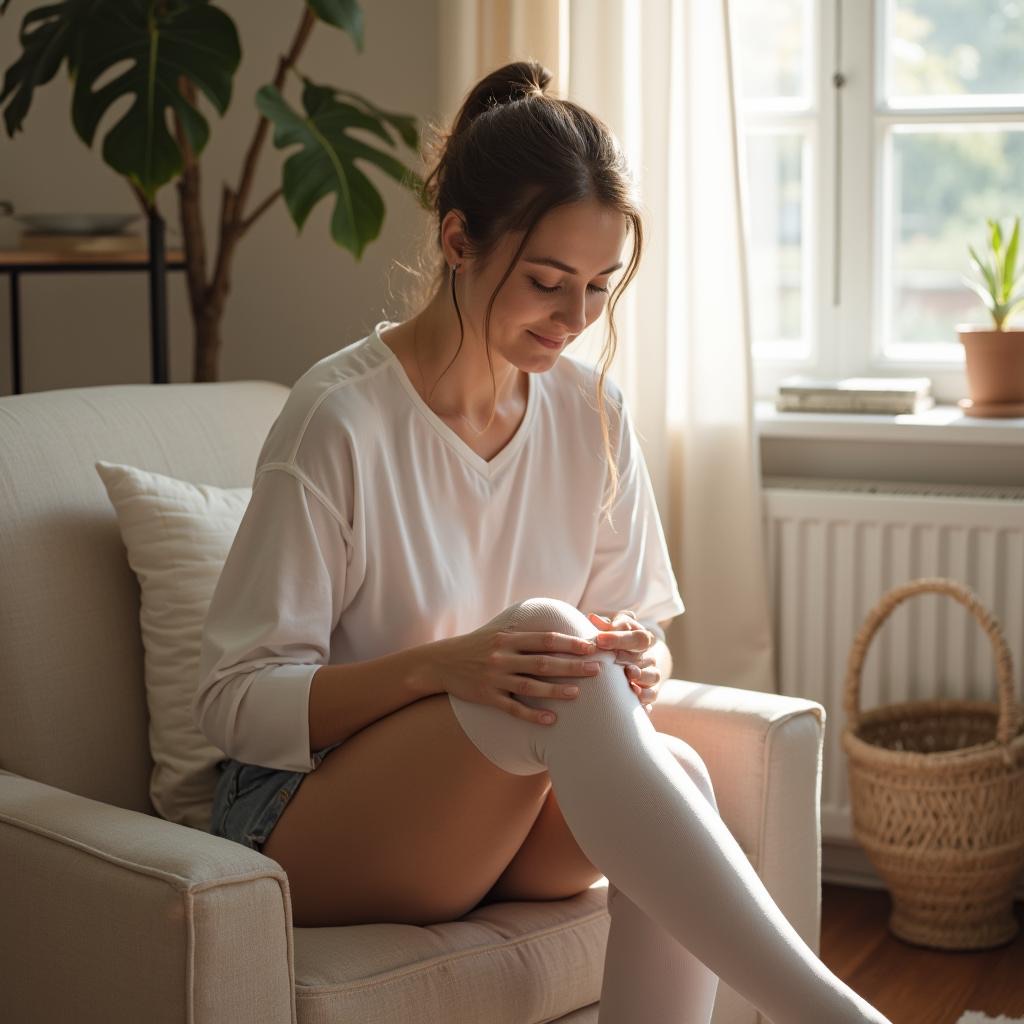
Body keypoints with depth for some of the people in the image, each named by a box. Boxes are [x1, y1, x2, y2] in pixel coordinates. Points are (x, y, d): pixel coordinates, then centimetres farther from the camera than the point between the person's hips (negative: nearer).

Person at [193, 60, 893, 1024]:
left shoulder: (593, 413, 2)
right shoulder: (338, 418, -15)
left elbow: (633, 631, 9)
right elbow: (233, 700, -15)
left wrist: (637, 662, -17)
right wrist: (441, 667, -31)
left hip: (504, 816, 5)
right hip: (306, 821, -5)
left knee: (673, 770, -30)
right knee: (543, 627, -33)